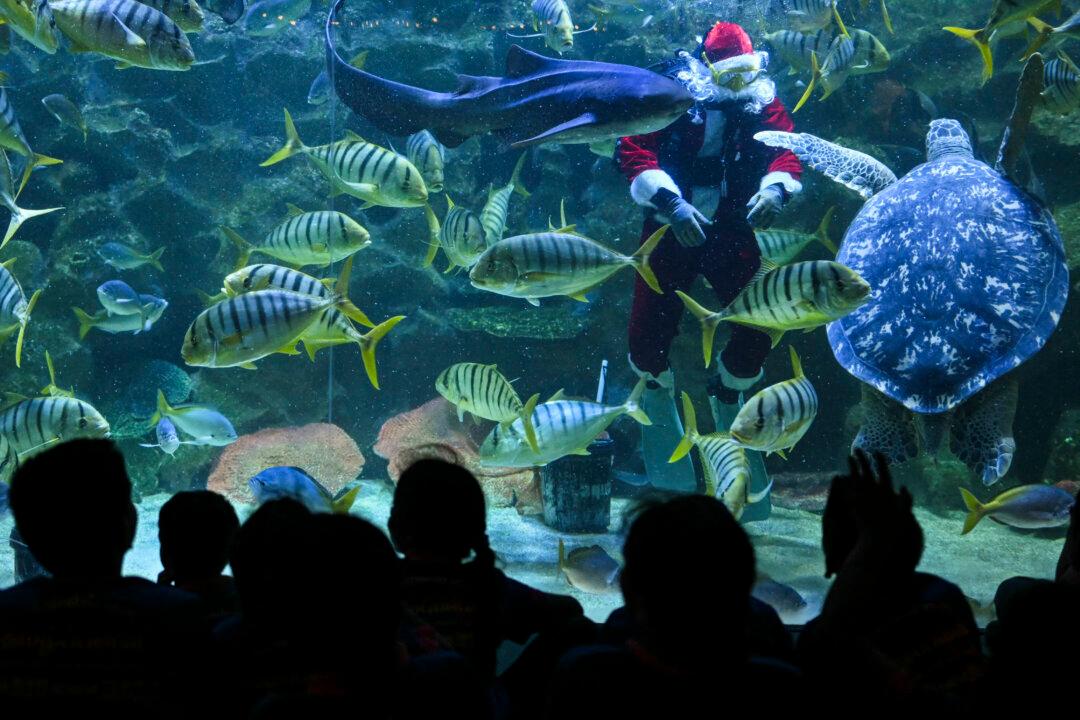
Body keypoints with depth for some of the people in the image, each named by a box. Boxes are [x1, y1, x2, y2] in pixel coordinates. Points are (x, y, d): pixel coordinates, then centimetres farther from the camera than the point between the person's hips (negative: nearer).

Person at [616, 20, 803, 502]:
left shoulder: (761, 102, -3)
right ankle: (657, 389, 27)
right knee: (649, 340, -11)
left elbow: (787, 149, -10)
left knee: (755, 332, -9)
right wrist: (672, 203, -34)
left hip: (730, 230, 2)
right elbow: (632, 150, -20)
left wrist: (775, 189, -34)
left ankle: (726, 393, 26)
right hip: (670, 227, -2)